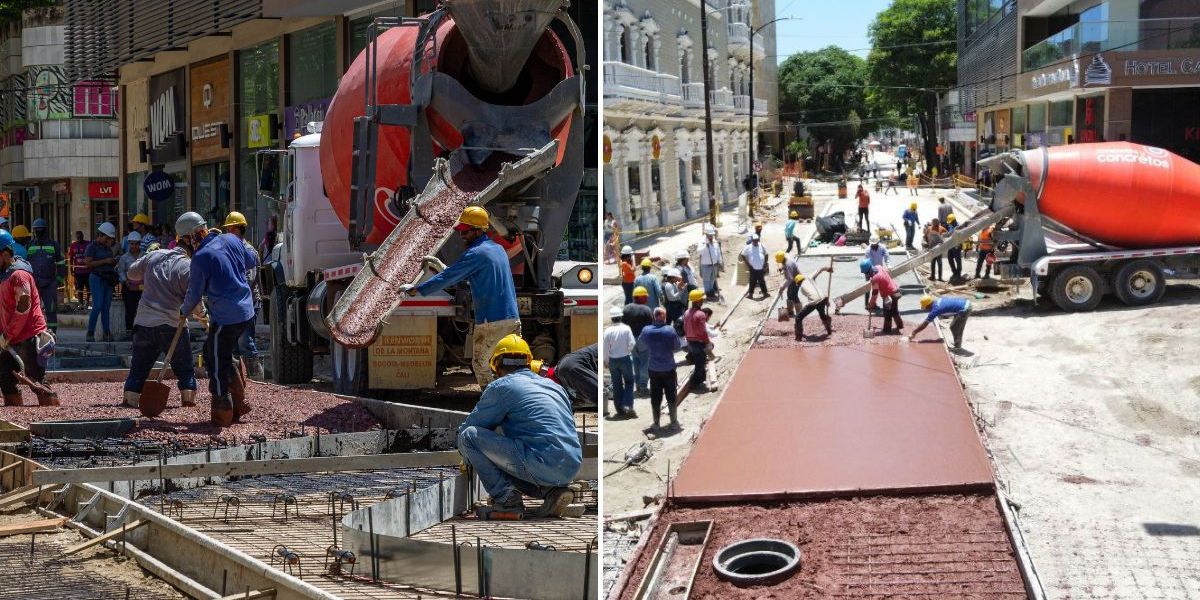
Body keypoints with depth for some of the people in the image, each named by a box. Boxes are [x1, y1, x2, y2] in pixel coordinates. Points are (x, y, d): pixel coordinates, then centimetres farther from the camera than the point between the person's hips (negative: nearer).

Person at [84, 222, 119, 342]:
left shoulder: (108, 248, 18)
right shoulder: (92, 247, -3)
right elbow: (88, 263, -13)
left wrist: (113, 262, 8)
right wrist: (105, 261, -16)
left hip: (108, 278, 7)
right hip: (97, 278, -7)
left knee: (106, 307, 5)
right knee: (97, 306, -13)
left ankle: (107, 333, 6)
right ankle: (90, 333, -7)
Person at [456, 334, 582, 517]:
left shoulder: (501, 386, 3)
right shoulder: (555, 386, 23)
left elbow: (466, 428, 12)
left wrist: (469, 458, 33)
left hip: (541, 464, -7)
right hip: (571, 471, 7)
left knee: (469, 435, 2)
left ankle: (506, 499, -2)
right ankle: (551, 491, 9)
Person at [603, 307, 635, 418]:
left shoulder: (608, 331, -7)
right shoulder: (626, 328, -10)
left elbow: (606, 347, -4)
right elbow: (632, 343, -11)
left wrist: (606, 360, 8)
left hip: (613, 360, 1)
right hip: (625, 358, -1)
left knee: (616, 385, 10)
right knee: (629, 382, 14)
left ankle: (620, 410, 12)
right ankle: (627, 404, -1)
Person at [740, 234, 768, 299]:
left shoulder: (761, 246, 3)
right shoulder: (748, 247, -5)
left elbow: (766, 254, 14)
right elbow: (743, 255, -1)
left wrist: (765, 263, 6)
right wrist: (747, 264, -6)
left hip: (761, 268, 2)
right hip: (753, 268, -2)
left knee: (762, 281, 12)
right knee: (753, 281, 4)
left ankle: (765, 293, 21)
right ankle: (750, 293, 13)